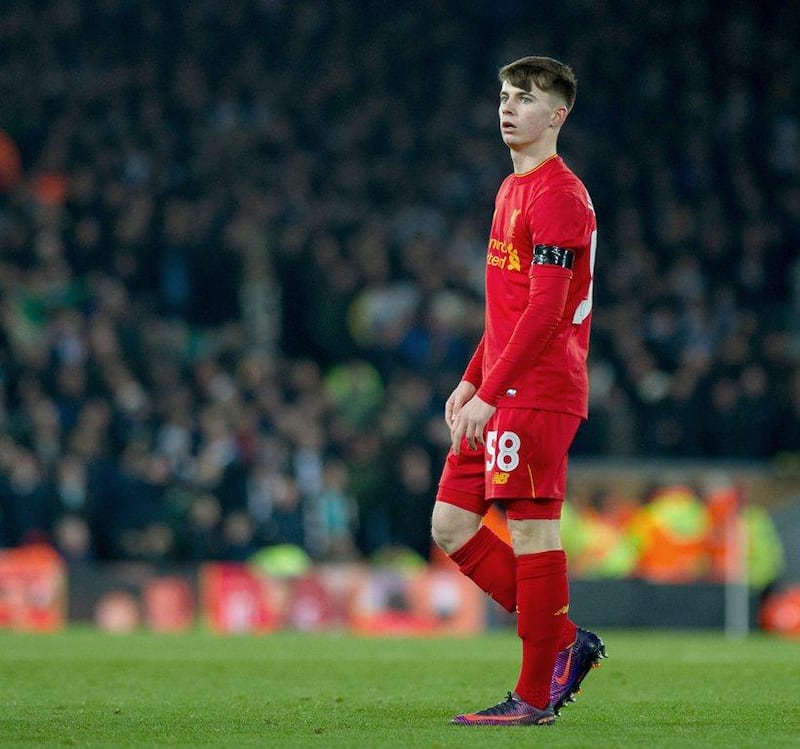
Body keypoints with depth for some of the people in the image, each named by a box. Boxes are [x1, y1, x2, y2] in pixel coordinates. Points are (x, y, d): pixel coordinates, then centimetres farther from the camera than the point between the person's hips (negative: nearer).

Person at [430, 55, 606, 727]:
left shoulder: (557, 194, -13)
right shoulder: (514, 190, 19)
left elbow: (545, 309, -19)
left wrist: (491, 393, -22)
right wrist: (472, 381, 20)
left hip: (537, 393, -10)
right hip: (502, 392, 10)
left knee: (532, 531, -6)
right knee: (452, 526, 8)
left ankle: (536, 697, 0)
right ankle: (564, 643, 14)